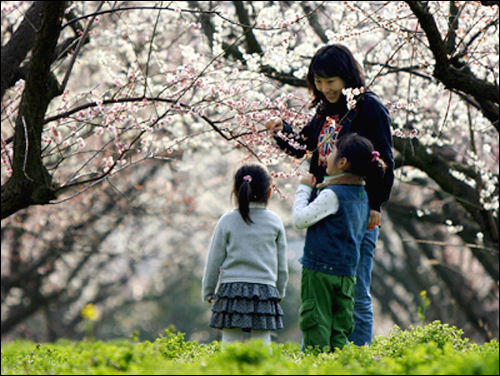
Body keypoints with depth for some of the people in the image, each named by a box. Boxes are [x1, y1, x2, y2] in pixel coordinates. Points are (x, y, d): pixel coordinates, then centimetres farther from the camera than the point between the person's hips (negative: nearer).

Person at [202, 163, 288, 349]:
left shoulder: (227, 221, 0)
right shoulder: (275, 221, 4)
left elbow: (214, 260, 3)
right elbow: (282, 263, 11)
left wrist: (208, 291, 13)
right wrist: (280, 291, 25)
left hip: (231, 288, -1)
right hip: (265, 289, 1)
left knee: (230, 340, 0)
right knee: (262, 341, 2)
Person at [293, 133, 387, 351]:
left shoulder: (332, 194, -16)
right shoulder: (361, 194, 10)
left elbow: (300, 219, -16)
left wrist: (304, 189, -3)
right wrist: (315, 189, 20)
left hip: (320, 270, -8)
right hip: (347, 273, 8)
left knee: (315, 325, -5)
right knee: (340, 330, 9)